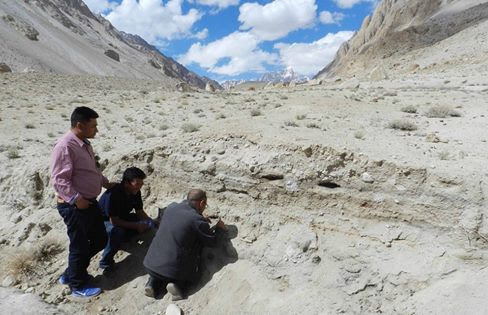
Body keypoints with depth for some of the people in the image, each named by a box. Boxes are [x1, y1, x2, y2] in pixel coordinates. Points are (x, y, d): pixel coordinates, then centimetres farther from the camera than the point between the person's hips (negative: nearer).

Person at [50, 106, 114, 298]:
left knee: (100, 240, 18)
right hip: (73, 206, -9)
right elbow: (59, 180, -24)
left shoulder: (85, 144, 9)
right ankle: (77, 286, 28)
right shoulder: (64, 147, -20)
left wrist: (106, 183, 22)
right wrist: (76, 199, -28)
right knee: (80, 246, 6)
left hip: (90, 201, 10)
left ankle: (71, 273, 36)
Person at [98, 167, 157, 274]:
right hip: (106, 221, -7)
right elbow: (114, 221, -31)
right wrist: (136, 226, -30)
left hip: (123, 218, 7)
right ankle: (106, 262, -20)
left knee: (150, 223, -8)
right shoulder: (113, 194, -33)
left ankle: (122, 238, -1)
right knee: (116, 231, -40)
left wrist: (152, 222, -18)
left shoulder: (136, 192, -12)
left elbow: (139, 211, -1)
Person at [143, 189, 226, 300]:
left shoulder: (171, 207, 3)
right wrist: (218, 227, 17)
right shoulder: (198, 220, -15)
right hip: (175, 269, -5)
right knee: (194, 274, 23)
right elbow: (212, 242, -2)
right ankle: (179, 285, -4)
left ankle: (154, 281, 11)